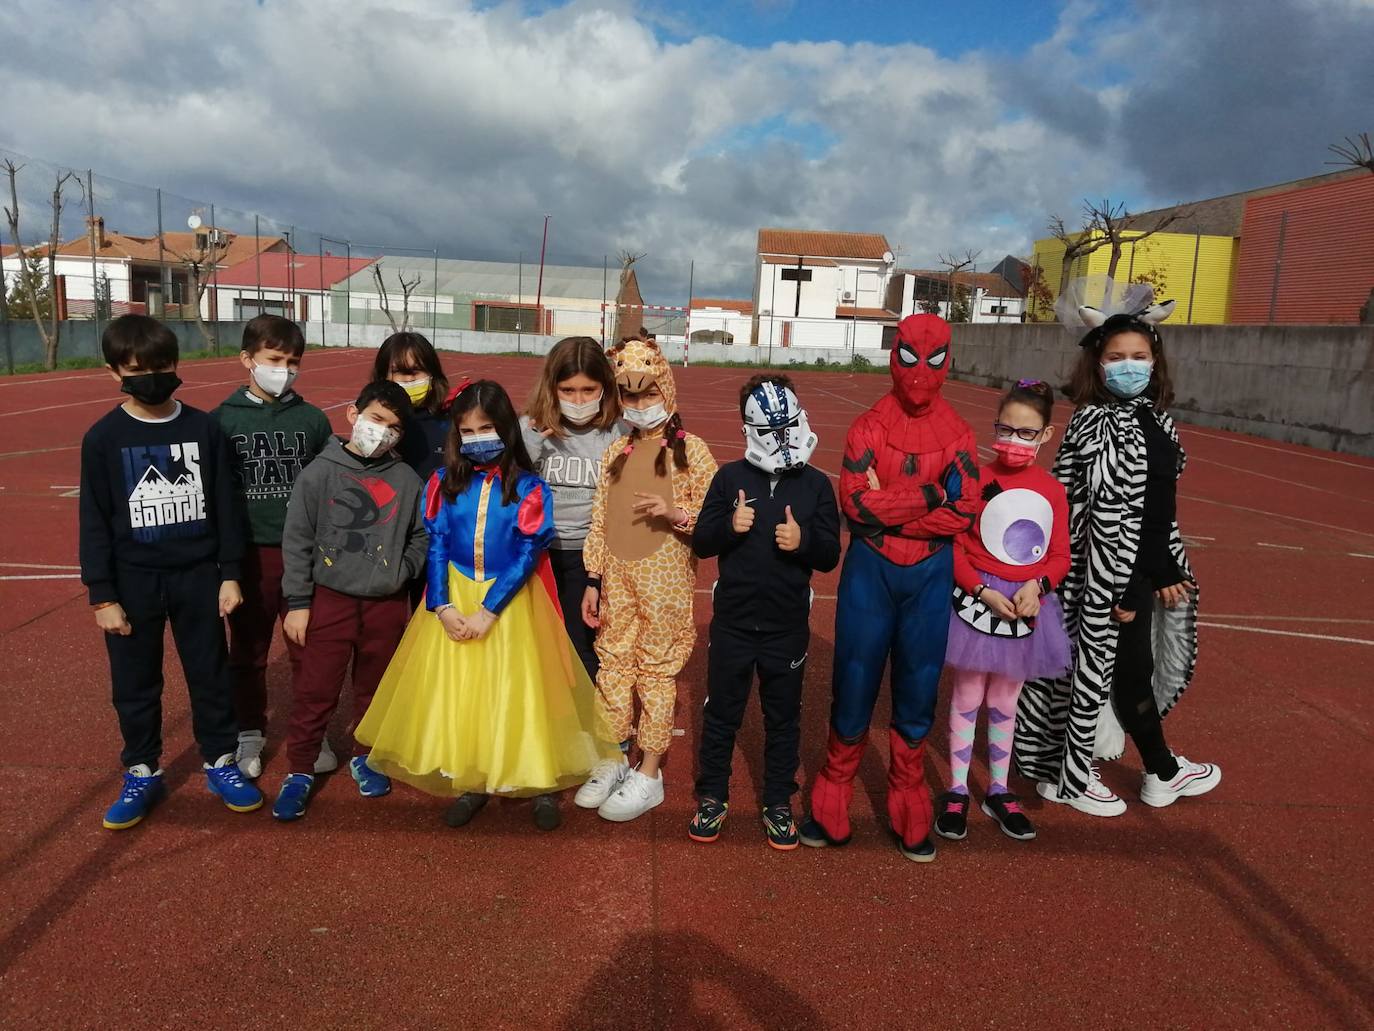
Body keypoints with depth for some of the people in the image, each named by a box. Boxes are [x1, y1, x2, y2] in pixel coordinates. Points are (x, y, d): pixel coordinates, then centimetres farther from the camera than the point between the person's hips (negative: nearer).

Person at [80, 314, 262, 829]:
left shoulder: (204, 428, -3)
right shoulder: (103, 438, -5)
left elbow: (224, 506, 2)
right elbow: (94, 522, -3)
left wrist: (230, 573, 0)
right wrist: (102, 595, -5)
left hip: (197, 575, 0)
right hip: (133, 581, 0)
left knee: (210, 674, 11)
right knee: (134, 684, 12)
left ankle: (220, 763, 27)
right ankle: (142, 773, 29)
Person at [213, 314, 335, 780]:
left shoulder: (312, 419, 1)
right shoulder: (223, 419, -3)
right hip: (248, 553, 0)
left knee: (308, 648, 9)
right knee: (248, 651, 14)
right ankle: (250, 733, 31)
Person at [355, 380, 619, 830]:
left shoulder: (527, 487, -8)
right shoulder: (445, 483, 0)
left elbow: (528, 554, -12)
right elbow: (436, 547, -2)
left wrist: (489, 610, -17)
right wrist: (442, 606, -13)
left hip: (510, 601, -3)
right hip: (455, 598, 3)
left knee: (517, 692, 2)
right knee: (456, 691, 8)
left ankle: (541, 783, 16)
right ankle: (470, 782, 23)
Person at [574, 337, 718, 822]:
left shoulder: (690, 449, -3)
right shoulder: (617, 452, 11)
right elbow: (600, 521, 10)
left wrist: (676, 514, -21)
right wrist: (593, 580, 7)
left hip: (665, 577, -4)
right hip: (616, 576, 5)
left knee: (657, 671, 1)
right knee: (612, 667, 10)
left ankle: (649, 774, 14)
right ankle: (615, 759, 26)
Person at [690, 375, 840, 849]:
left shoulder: (816, 484, -2)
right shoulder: (730, 477, -2)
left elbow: (830, 556, 0)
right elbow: (701, 542, 0)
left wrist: (803, 539, -20)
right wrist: (730, 526, -19)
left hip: (787, 628, 0)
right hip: (732, 622, 0)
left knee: (783, 719, 14)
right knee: (721, 714, 13)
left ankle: (779, 804, 31)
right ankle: (712, 797, 30)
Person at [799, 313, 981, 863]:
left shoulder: (957, 433, 1)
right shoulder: (869, 426, -4)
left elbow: (963, 512, -9)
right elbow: (855, 499, -16)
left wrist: (886, 511, -14)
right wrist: (929, 493, -15)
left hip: (930, 575, 2)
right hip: (869, 570, -1)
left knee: (918, 690, 10)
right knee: (854, 684, 5)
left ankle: (909, 813, 27)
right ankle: (832, 803, 23)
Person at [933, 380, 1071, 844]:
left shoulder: (1053, 490, 0)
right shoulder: (976, 479, -11)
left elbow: (1059, 555, 4)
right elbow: (953, 546, -10)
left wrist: (1037, 585, -14)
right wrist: (983, 592, -19)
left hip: (1028, 607, 3)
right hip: (975, 601, -3)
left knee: (1005, 702, 16)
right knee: (967, 697, 8)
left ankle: (999, 791, 32)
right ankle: (956, 792, 22)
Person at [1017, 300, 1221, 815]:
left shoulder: (1154, 417, 9)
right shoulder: (1099, 426, -18)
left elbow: (1160, 506, 14)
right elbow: (1108, 515, -21)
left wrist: (1167, 570, 13)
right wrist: (1122, 590, -21)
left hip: (1144, 569, 9)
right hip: (1110, 573, -9)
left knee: (1136, 670, 20)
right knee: (1098, 667, 3)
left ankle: (1164, 772, 36)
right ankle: (1071, 778, 20)